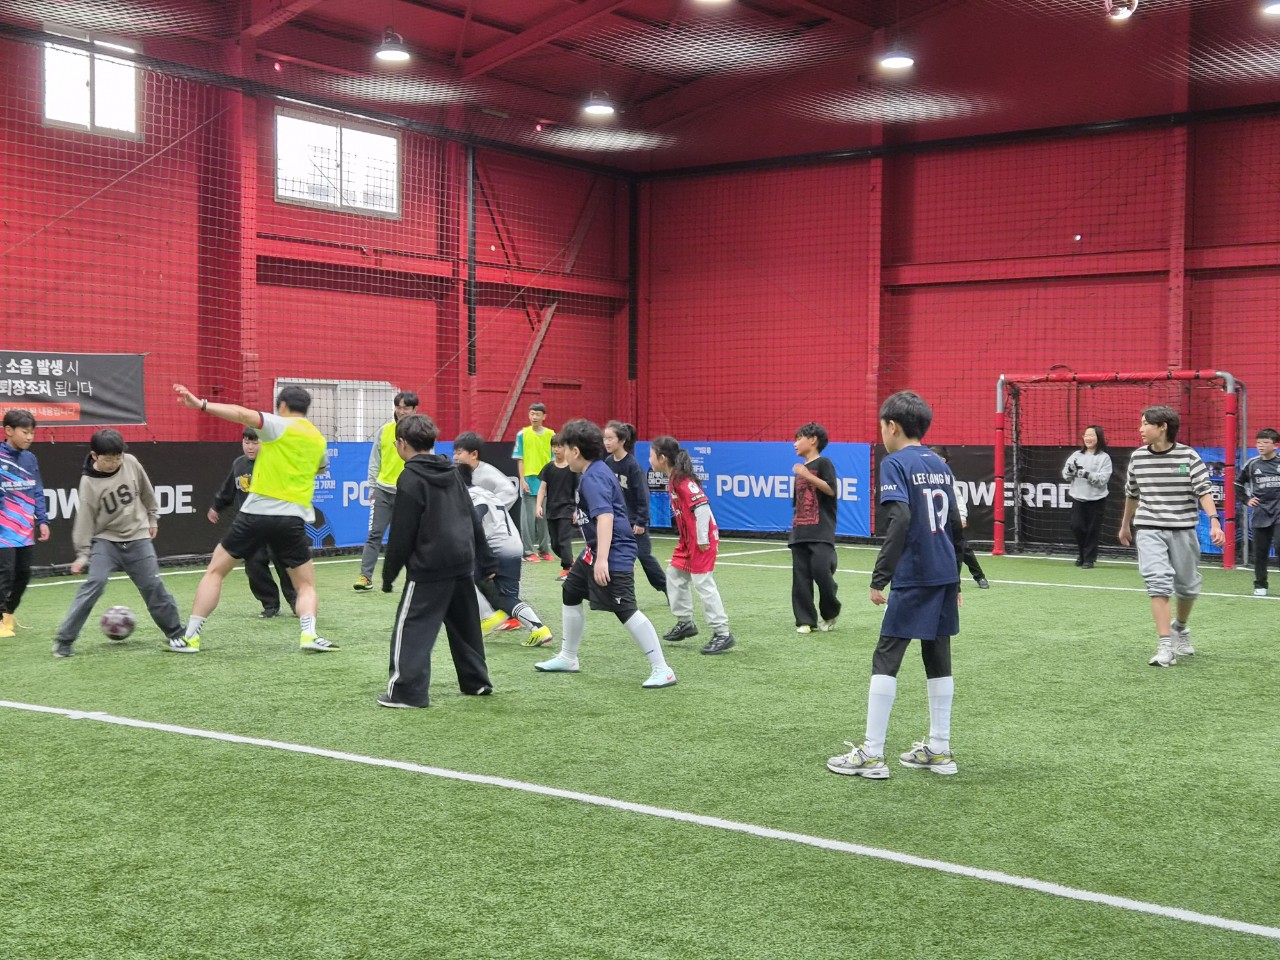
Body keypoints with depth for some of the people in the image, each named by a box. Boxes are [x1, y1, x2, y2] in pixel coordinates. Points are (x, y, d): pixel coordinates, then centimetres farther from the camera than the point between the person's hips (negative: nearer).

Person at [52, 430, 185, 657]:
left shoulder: (130, 463, -9)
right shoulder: (89, 482, -16)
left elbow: (146, 491, 8)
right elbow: (85, 519, -11)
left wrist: (153, 518, 15)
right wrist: (83, 553, -11)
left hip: (138, 538, 3)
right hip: (106, 540, -3)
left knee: (154, 586, 0)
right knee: (94, 583, -18)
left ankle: (176, 634, 15)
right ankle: (64, 640, -12)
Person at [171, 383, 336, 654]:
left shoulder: (279, 426, -2)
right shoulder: (318, 440, 14)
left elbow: (242, 414, -19)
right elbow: (322, 467, 36)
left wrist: (201, 404, -24)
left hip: (256, 512, -3)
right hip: (293, 519, 3)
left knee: (215, 571, 11)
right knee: (306, 585, 15)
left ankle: (190, 637, 10)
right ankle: (309, 634, -11)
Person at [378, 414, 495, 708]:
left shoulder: (411, 479, -10)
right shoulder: (452, 472, 13)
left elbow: (402, 533, -11)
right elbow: (472, 519, 17)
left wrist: (389, 573, -2)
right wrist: (485, 562, 21)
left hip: (429, 567, -8)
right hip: (463, 562, 8)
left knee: (411, 628, -3)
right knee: (465, 625, 19)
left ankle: (407, 691, -7)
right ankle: (476, 682, 27)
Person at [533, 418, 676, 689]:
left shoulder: (593, 477, -20)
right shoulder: (593, 472, 11)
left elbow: (605, 516, -31)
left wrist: (602, 559, -37)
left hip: (613, 553, -12)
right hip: (595, 551, 12)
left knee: (625, 610, -14)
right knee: (570, 593, 22)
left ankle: (662, 670, -10)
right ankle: (568, 658, 36)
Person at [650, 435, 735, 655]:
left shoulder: (683, 480, -19)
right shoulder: (672, 480, 10)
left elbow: (702, 506, -25)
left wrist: (702, 539, -23)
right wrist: (690, 538, 17)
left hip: (702, 539, -10)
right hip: (688, 540, 10)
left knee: (703, 583, -9)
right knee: (675, 576, 16)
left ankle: (722, 634, -6)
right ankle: (685, 622, 28)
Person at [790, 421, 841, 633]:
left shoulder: (823, 463, -2)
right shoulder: (801, 469, 19)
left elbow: (831, 489, -15)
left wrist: (807, 476, -19)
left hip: (821, 532, -7)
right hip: (800, 532, 7)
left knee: (821, 570, -16)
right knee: (801, 577, 1)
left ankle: (830, 613, 8)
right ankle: (805, 620, 6)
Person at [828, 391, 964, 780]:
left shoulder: (896, 464, -8)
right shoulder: (941, 466, 14)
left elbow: (900, 519, -22)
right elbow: (955, 527, 17)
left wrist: (880, 578, -19)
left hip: (913, 578, -7)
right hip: (945, 576, 7)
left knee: (886, 659, -2)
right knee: (938, 659, 13)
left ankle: (872, 755, -1)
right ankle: (939, 749, 19)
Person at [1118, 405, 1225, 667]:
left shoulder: (1188, 456, -7)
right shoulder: (1138, 457, 3)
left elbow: (1204, 491, -10)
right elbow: (1132, 493, 17)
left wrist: (1214, 522, -24)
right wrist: (1125, 525, 27)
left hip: (1182, 530, -1)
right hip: (1149, 530, 1)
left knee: (1187, 587, 11)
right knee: (1158, 583, -15)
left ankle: (1180, 627, 41)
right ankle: (1165, 646, -16)